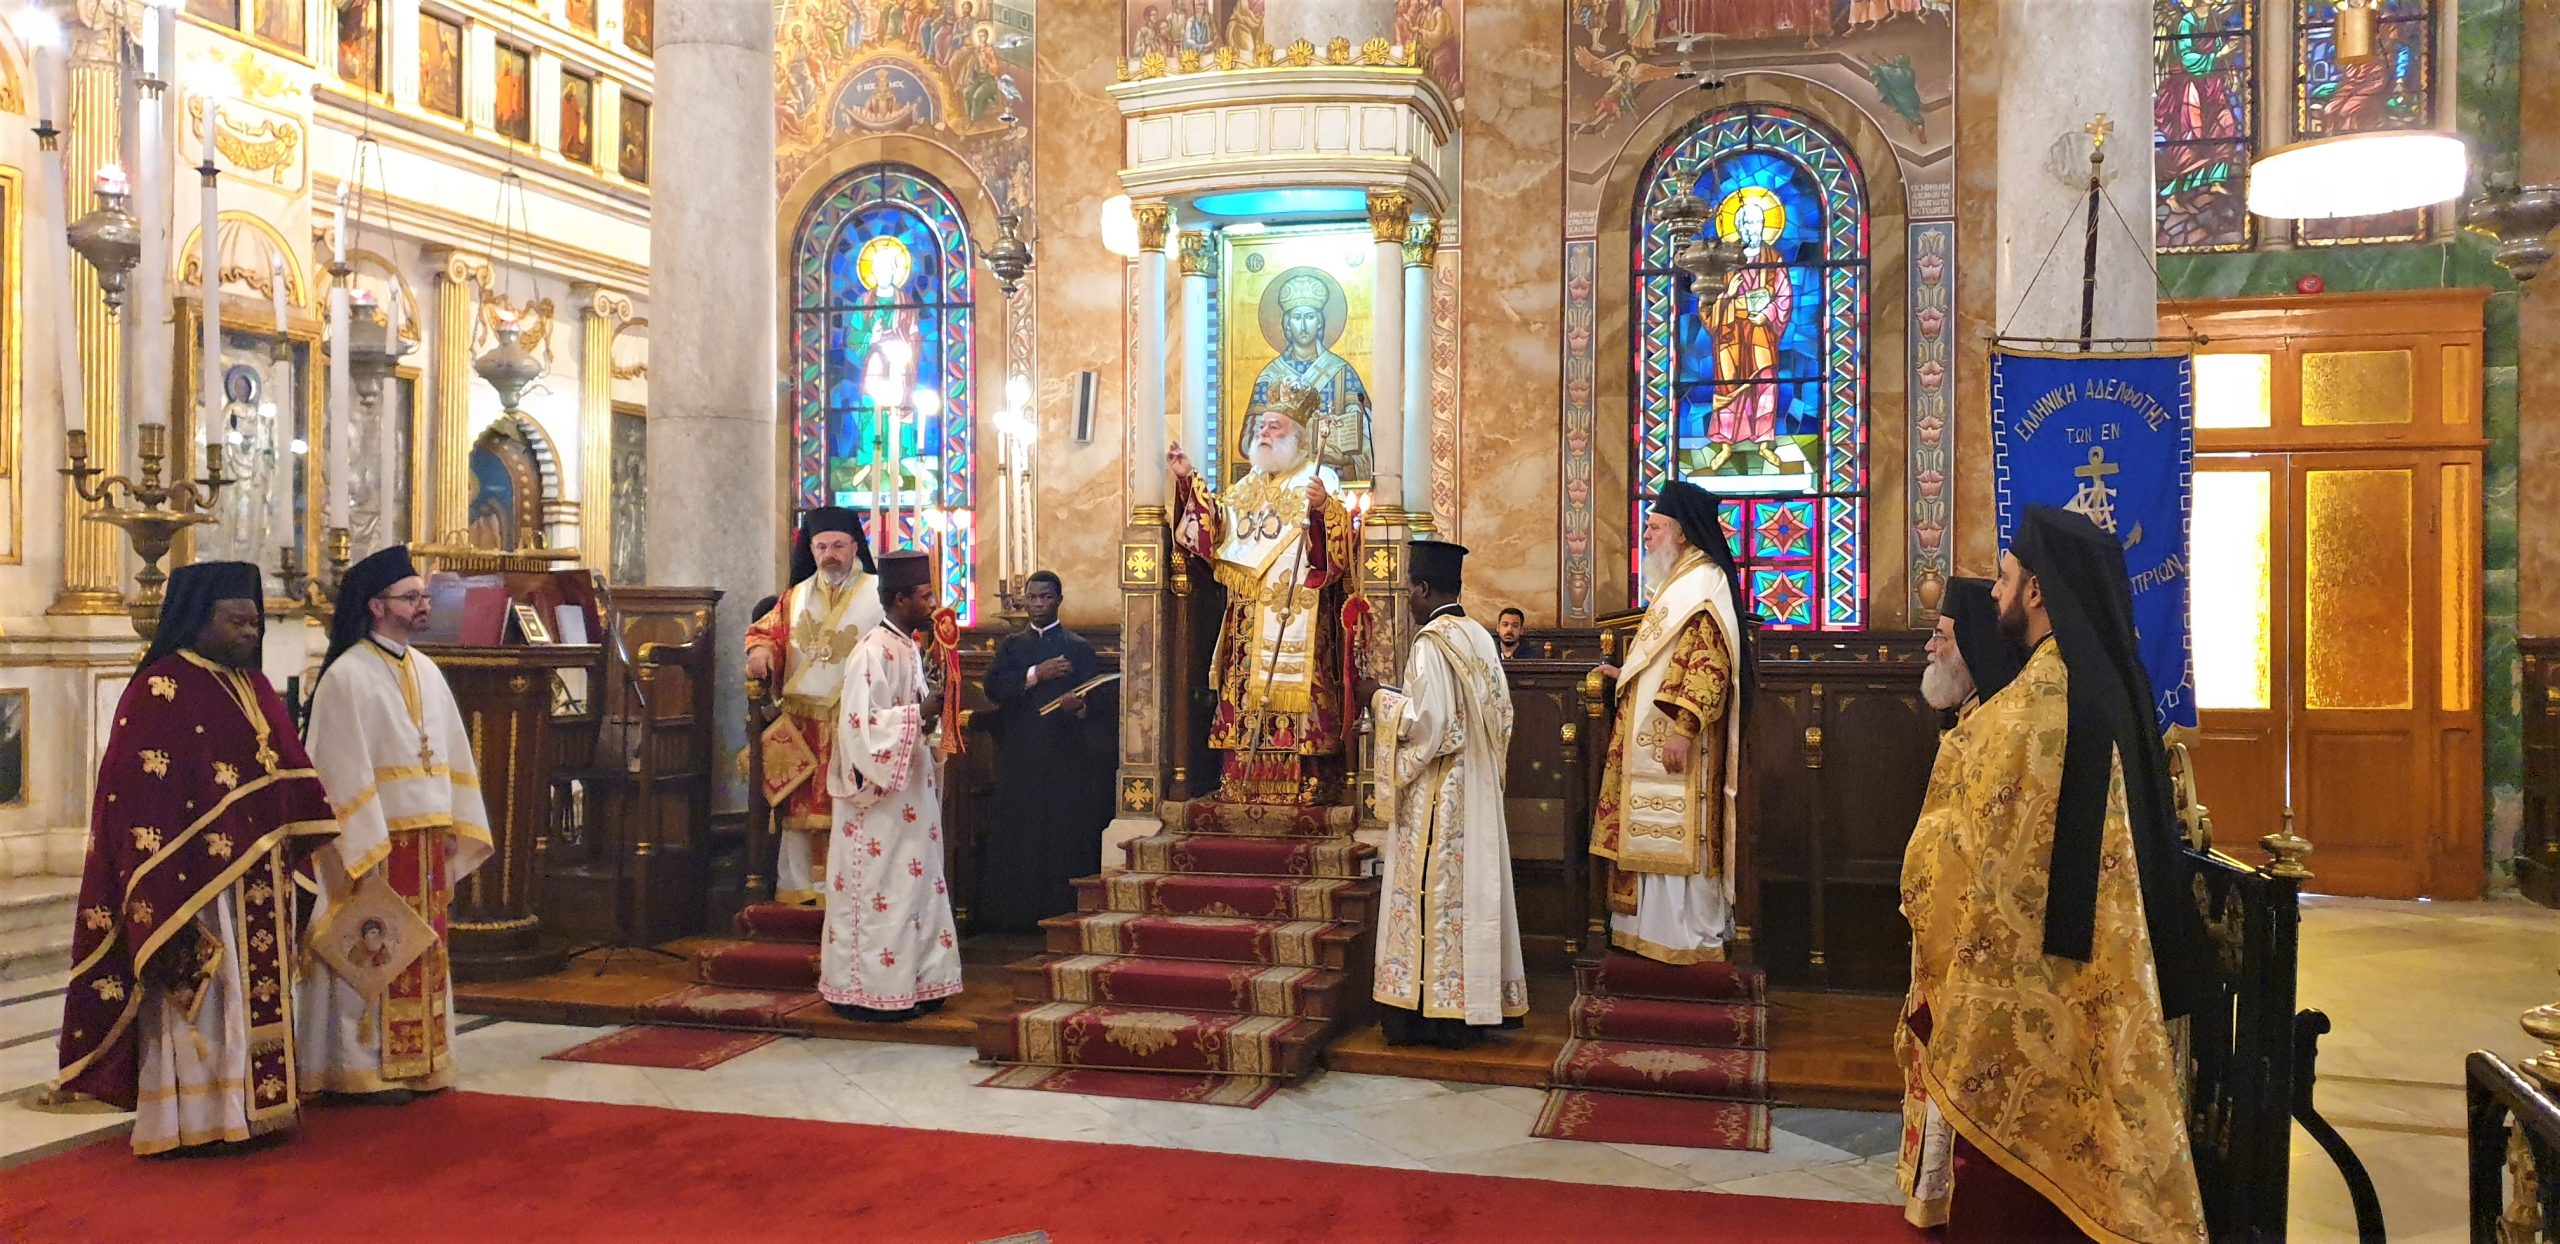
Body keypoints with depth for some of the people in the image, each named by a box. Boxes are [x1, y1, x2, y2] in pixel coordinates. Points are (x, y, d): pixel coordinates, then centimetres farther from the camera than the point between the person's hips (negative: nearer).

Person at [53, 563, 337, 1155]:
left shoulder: (252, 687, 13)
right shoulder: (160, 689, -11)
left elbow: (289, 771, 16)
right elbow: (143, 795, -16)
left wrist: (301, 844, 9)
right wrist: (170, 892, -20)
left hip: (259, 876, 8)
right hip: (197, 874, -8)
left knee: (256, 991, 12)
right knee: (202, 997, 0)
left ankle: (252, 1104, 21)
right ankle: (199, 1119, 9)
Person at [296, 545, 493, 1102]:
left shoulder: (426, 671, 12)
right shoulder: (347, 677, -10)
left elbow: (452, 754, 15)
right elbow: (343, 770, -14)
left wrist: (453, 827, 8)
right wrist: (367, 848, -18)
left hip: (425, 838, 7)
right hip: (373, 839, -7)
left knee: (422, 949, 11)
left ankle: (419, 1061, 20)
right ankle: (366, 1068, 9)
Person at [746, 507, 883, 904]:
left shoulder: (877, 593, 1)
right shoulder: (797, 595, 14)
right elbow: (767, 630, 17)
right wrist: (760, 651, -5)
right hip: (801, 720, 4)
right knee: (799, 806, 6)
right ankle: (795, 886, 14)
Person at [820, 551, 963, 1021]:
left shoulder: (909, 647, 12)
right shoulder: (874, 651, -17)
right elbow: (862, 723, -23)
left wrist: (932, 709, 4)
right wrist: (919, 712, -18)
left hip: (911, 790, 9)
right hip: (881, 793, -9)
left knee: (914, 885, 12)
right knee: (882, 891, -2)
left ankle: (913, 983, 20)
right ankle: (872, 991, 6)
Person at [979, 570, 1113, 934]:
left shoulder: (1079, 648, 7)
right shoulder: (1011, 645, 14)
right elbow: (993, 686, -3)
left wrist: (1080, 706, -25)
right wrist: (1036, 674, -13)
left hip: (1065, 757, -2)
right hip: (1019, 757, 2)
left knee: (1066, 836, -5)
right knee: (1018, 835, 0)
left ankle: (1063, 912, 1)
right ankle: (1017, 914, 7)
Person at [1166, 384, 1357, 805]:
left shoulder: (1316, 480, 1)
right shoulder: (1246, 487, 21)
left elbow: (1340, 540, -11)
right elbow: (1214, 527, 17)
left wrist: (1324, 507, -29)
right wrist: (1188, 481, 13)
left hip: (1296, 612, -6)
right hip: (1248, 617, 6)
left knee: (1292, 688, -11)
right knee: (1245, 691, 4)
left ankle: (1303, 785, -8)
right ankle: (1242, 783, 8)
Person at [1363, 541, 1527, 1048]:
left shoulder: (1432, 642, -15)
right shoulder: (1481, 638, 8)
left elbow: (1427, 721, -22)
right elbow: (1500, 714, 13)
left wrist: (1382, 701, -5)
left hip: (1436, 796, -8)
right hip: (1476, 792, 8)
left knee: (1434, 893, -2)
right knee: (1472, 889, 10)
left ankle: (1429, 1008, 4)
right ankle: (1474, 1008, 16)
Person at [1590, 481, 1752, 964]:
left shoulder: (1703, 584, -15)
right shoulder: (1677, 581, 16)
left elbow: (1708, 666, -23)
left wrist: (1683, 729, -27)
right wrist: (1626, 675, 20)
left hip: (1676, 739, -10)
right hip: (1651, 735, 10)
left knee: (1679, 834, -4)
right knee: (1656, 834, 13)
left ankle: (1693, 936, 5)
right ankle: (1659, 927, 20)